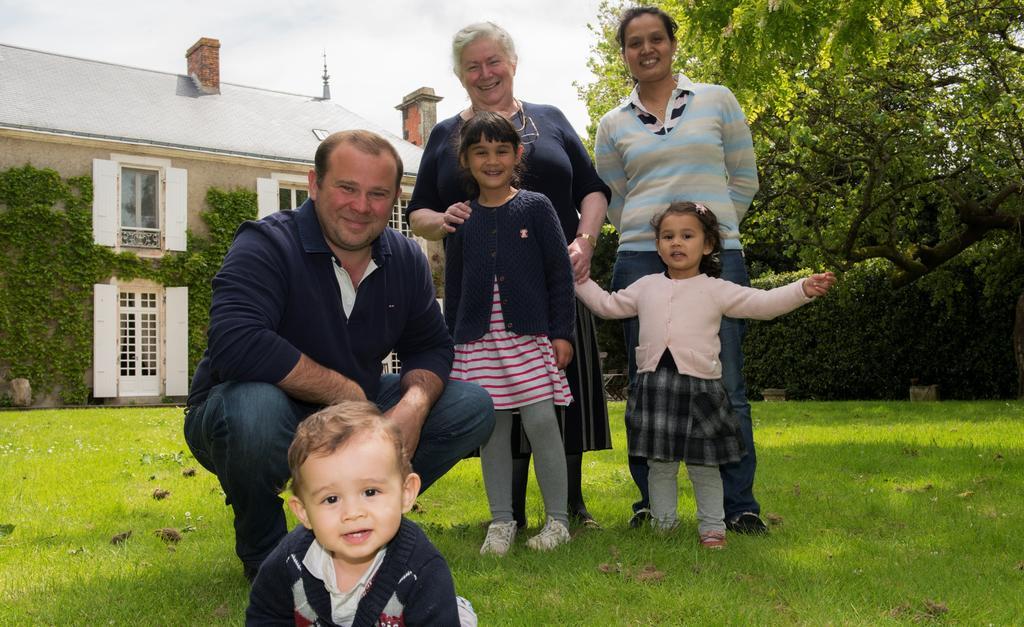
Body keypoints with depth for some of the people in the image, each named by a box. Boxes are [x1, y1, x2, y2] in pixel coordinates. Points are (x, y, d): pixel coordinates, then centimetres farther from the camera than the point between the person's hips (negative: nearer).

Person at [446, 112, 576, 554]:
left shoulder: (536, 208, 2)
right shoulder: (462, 220, 9)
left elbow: (560, 274, 1)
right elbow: (454, 288, 13)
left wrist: (562, 332, -4)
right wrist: (450, 344, 10)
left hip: (530, 334, -2)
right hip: (479, 339, 3)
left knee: (540, 421, -6)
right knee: (492, 427, 4)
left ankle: (558, 519, 7)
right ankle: (501, 522, 15)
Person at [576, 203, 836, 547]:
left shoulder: (716, 290, 1)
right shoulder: (646, 287, 12)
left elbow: (763, 303, -6)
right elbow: (607, 305, 23)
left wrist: (803, 289, -19)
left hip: (699, 386, -2)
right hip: (654, 386, 3)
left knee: (703, 465, 5)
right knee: (660, 464, 10)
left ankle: (712, 526, 17)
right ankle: (663, 523, 24)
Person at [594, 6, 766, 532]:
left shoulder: (717, 100, 8)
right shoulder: (614, 125, 10)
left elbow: (744, 181, 10)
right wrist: (655, 232, 9)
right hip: (641, 260, 1)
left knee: (724, 384, -1)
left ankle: (740, 505, 8)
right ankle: (651, 502, 16)